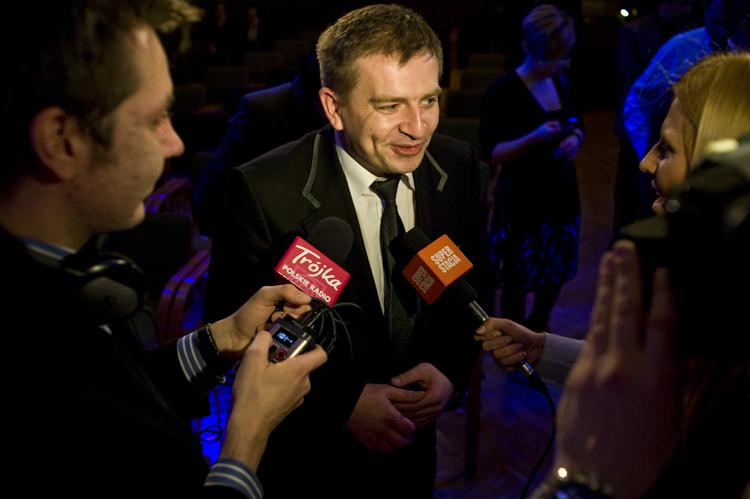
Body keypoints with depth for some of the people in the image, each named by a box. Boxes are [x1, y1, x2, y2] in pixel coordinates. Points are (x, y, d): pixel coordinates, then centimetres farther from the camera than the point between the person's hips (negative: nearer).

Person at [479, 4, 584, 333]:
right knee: (517, 283, 5)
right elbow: (490, 154, -16)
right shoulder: (503, 91, -15)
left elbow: (576, 126, 19)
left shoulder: (560, 84, 4)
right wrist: (534, 138, -31)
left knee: (556, 275, 18)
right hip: (522, 201, -7)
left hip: (561, 195, 7)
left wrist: (574, 139, -5)